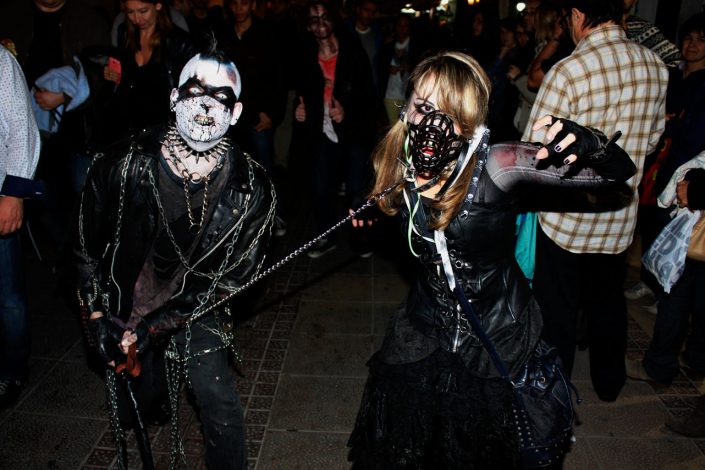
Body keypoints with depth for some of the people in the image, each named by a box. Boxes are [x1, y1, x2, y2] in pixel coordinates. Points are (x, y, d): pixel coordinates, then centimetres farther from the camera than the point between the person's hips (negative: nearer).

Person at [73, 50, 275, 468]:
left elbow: (232, 277, -13)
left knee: (220, 405, -12)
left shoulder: (252, 189, -20)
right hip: (122, 301, 1)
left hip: (196, 305, -1)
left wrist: (152, 325, -16)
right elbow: (87, 246, -4)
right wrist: (97, 317, -5)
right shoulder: (125, 164, -20)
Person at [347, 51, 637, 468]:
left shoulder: (496, 164, -26)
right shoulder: (403, 166, -12)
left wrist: (586, 143, -45)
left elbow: (620, 170, -25)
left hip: (496, 334, -3)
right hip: (427, 321, 4)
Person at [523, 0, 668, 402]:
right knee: (609, 304, 23)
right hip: (620, 218, 5)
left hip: (566, 220, -5)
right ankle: (609, 383, 42)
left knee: (558, 312, 12)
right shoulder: (656, 67, -4)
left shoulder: (568, 72, -22)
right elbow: (651, 139, 9)